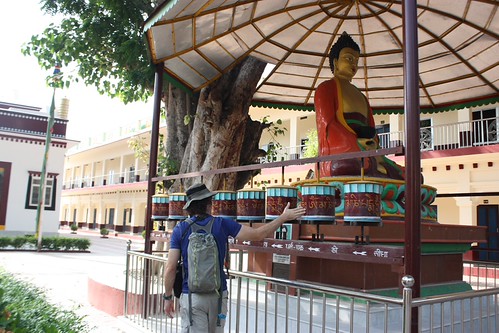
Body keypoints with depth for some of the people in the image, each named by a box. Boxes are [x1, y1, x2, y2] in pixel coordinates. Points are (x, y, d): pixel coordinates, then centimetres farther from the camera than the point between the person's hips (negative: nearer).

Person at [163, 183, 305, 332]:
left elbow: (170, 268, -8)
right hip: (218, 295, 2)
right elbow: (258, 234, -3)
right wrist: (284, 217, 6)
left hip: (192, 296, -1)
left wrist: (168, 297, 5)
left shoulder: (180, 229, -6)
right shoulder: (222, 224, -5)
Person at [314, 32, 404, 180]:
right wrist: (360, 147, -17)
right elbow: (328, 126, -7)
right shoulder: (326, 88, 8)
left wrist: (373, 148, -2)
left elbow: (371, 131, 22)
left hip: (365, 156, 8)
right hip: (338, 157, -8)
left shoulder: (360, 96, 31)